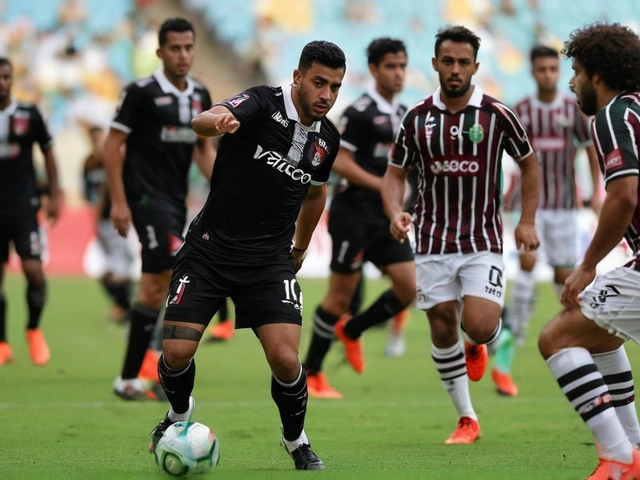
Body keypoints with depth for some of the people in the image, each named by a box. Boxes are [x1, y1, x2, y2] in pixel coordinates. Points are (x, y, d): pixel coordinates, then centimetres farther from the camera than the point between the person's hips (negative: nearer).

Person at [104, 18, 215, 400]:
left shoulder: (200, 96, 11)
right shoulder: (142, 93, -8)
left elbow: (204, 149, 20)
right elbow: (114, 144, -7)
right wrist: (118, 201, -12)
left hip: (176, 199, 7)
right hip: (146, 196, -7)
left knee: (156, 287, 6)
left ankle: (130, 377, 11)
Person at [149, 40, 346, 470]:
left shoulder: (328, 139, 3)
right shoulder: (263, 104, -14)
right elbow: (203, 121, -35)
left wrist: (300, 249, 29)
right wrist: (218, 121, -58)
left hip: (270, 259, 3)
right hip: (211, 248, -3)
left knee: (285, 358, -15)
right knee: (177, 354, -8)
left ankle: (297, 441, 13)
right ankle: (179, 414, 27)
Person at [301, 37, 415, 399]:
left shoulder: (403, 114, 14)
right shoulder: (360, 112, -11)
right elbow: (338, 161, -17)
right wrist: (384, 186, -20)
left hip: (387, 217, 8)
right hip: (356, 215, -8)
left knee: (409, 287, -2)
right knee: (341, 294, -3)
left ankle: (351, 331, 20)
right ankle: (310, 374, 9)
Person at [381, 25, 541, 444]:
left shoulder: (497, 115, -5)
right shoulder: (417, 118, 1)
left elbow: (529, 163, 8)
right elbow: (395, 174, 8)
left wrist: (528, 221, 1)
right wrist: (395, 213, -12)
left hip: (483, 241, -2)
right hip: (433, 243, 2)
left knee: (480, 326, -16)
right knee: (442, 328, 1)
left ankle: (477, 347, 23)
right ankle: (467, 419, 15)